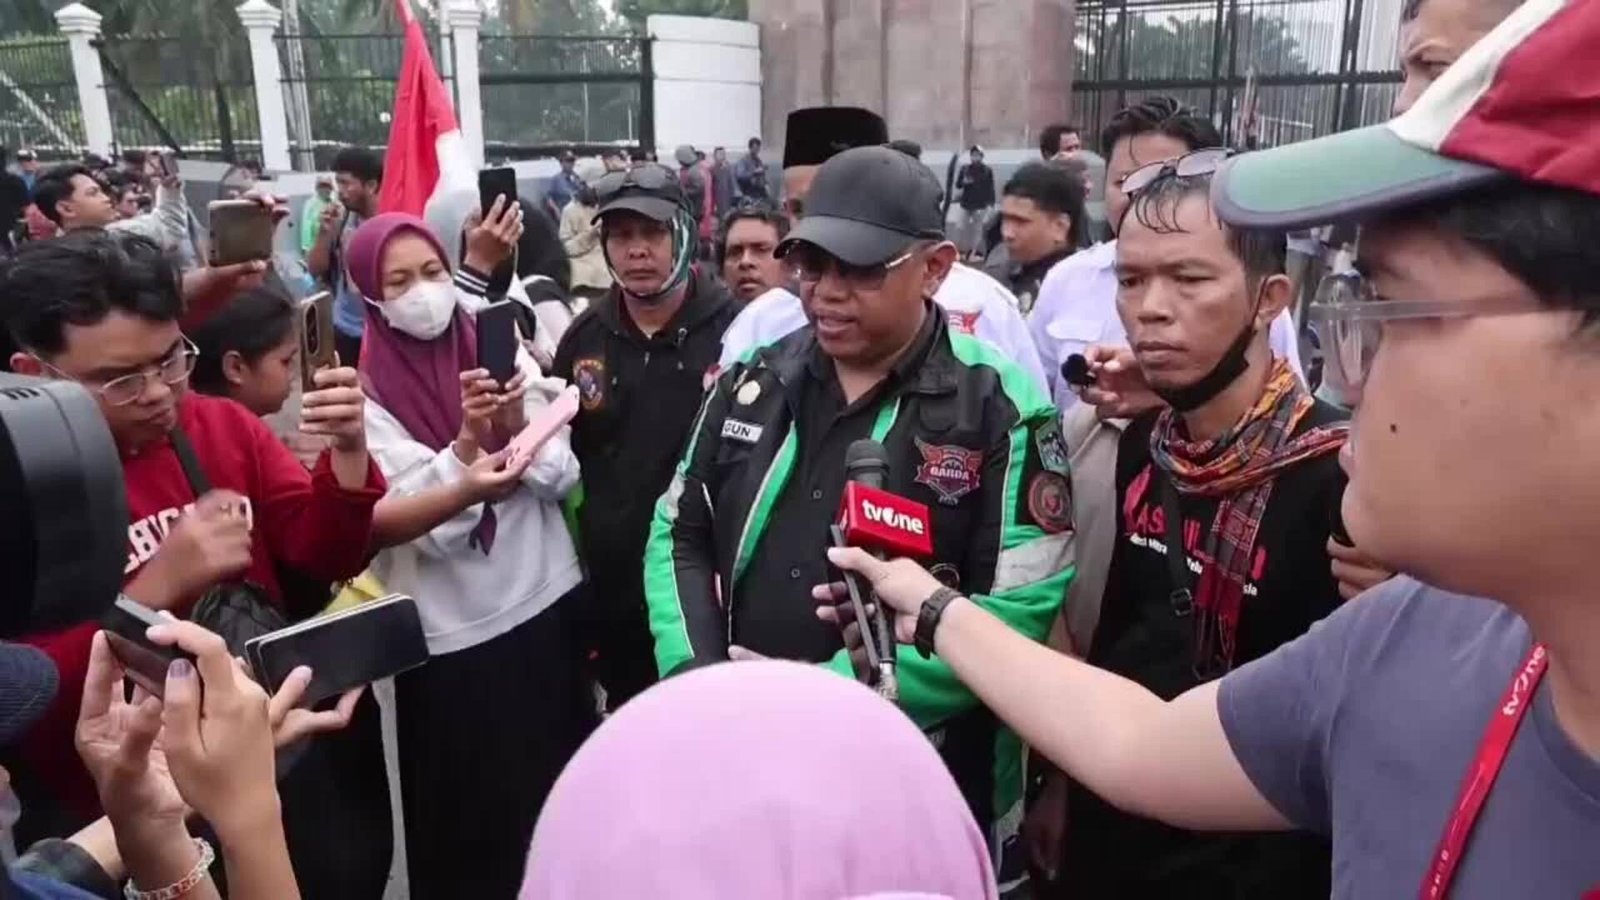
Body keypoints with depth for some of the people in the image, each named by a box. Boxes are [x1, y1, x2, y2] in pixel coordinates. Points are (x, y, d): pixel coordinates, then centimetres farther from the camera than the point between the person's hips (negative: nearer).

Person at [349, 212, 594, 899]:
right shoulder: (368, 395, -9)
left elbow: (562, 477, -3)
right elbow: (421, 525, -17)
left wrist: (520, 428, -21)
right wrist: (467, 440, -30)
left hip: (545, 604, 4)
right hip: (452, 632, -3)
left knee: (562, 789, 17)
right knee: (472, 811, 10)